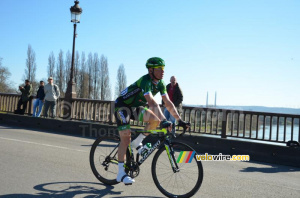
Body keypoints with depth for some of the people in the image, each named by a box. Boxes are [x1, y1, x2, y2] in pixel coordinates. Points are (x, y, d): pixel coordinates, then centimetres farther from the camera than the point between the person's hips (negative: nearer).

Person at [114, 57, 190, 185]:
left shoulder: (160, 83, -6)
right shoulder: (145, 81, -30)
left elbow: (168, 103, -5)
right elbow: (152, 103, -43)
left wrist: (179, 120, -10)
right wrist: (164, 121, -50)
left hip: (135, 107, 8)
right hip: (122, 106, -8)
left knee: (155, 120, -14)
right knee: (126, 138, -14)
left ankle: (137, 142, 6)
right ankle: (121, 174, -6)